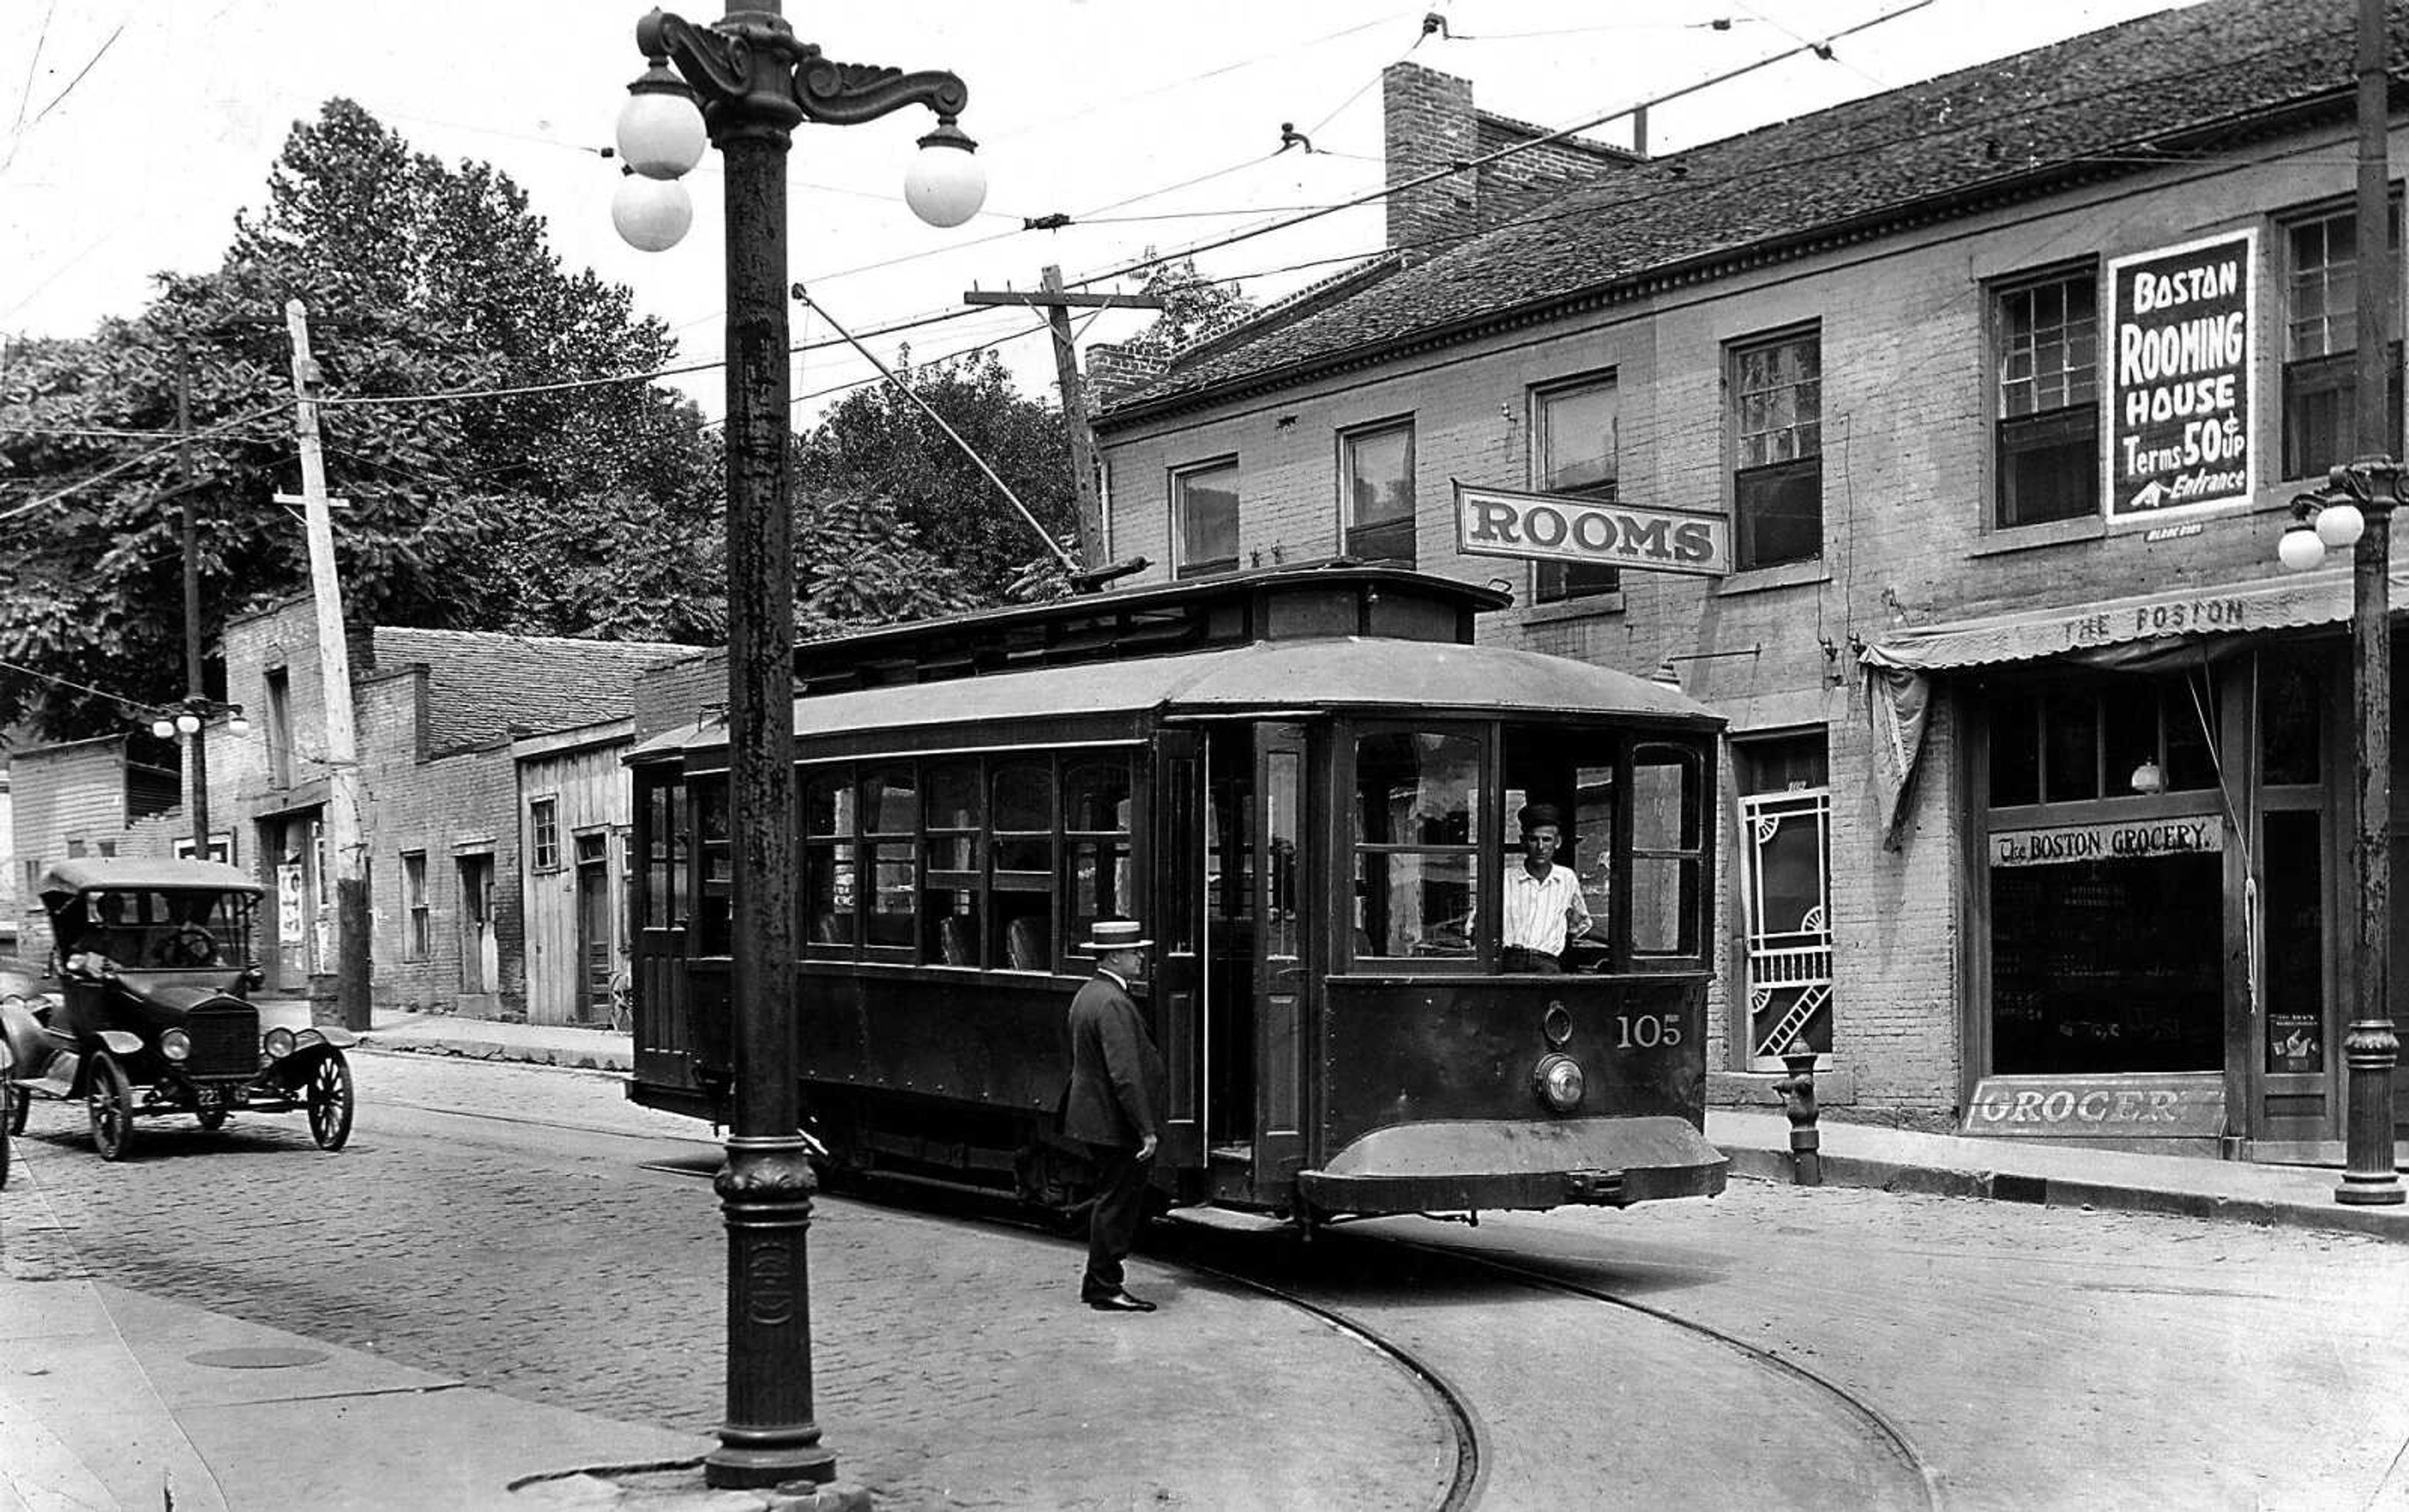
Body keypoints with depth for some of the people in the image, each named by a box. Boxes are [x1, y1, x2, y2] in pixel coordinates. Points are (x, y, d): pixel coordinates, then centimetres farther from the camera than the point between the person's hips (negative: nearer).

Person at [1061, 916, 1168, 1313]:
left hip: (1096, 1122, 10)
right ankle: (1106, 1288, 6)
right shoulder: (1113, 1004, -21)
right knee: (1117, 1204, -1)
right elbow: (1125, 1075, -25)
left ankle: (1097, 1281, 25)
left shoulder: (1088, 994, 12)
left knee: (1112, 1202, 18)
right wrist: (1146, 1131, -23)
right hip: (1117, 1125, -10)